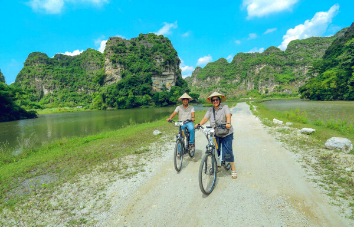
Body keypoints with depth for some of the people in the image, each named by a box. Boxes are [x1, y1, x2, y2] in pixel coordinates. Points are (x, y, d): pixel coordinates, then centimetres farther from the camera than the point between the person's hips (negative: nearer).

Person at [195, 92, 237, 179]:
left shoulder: (225, 107, -3)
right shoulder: (210, 110, 7)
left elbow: (228, 115, -20)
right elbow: (205, 118, -3)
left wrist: (228, 123, -39)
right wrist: (199, 124, -20)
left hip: (226, 133, -3)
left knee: (227, 151, -6)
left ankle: (233, 169, 12)